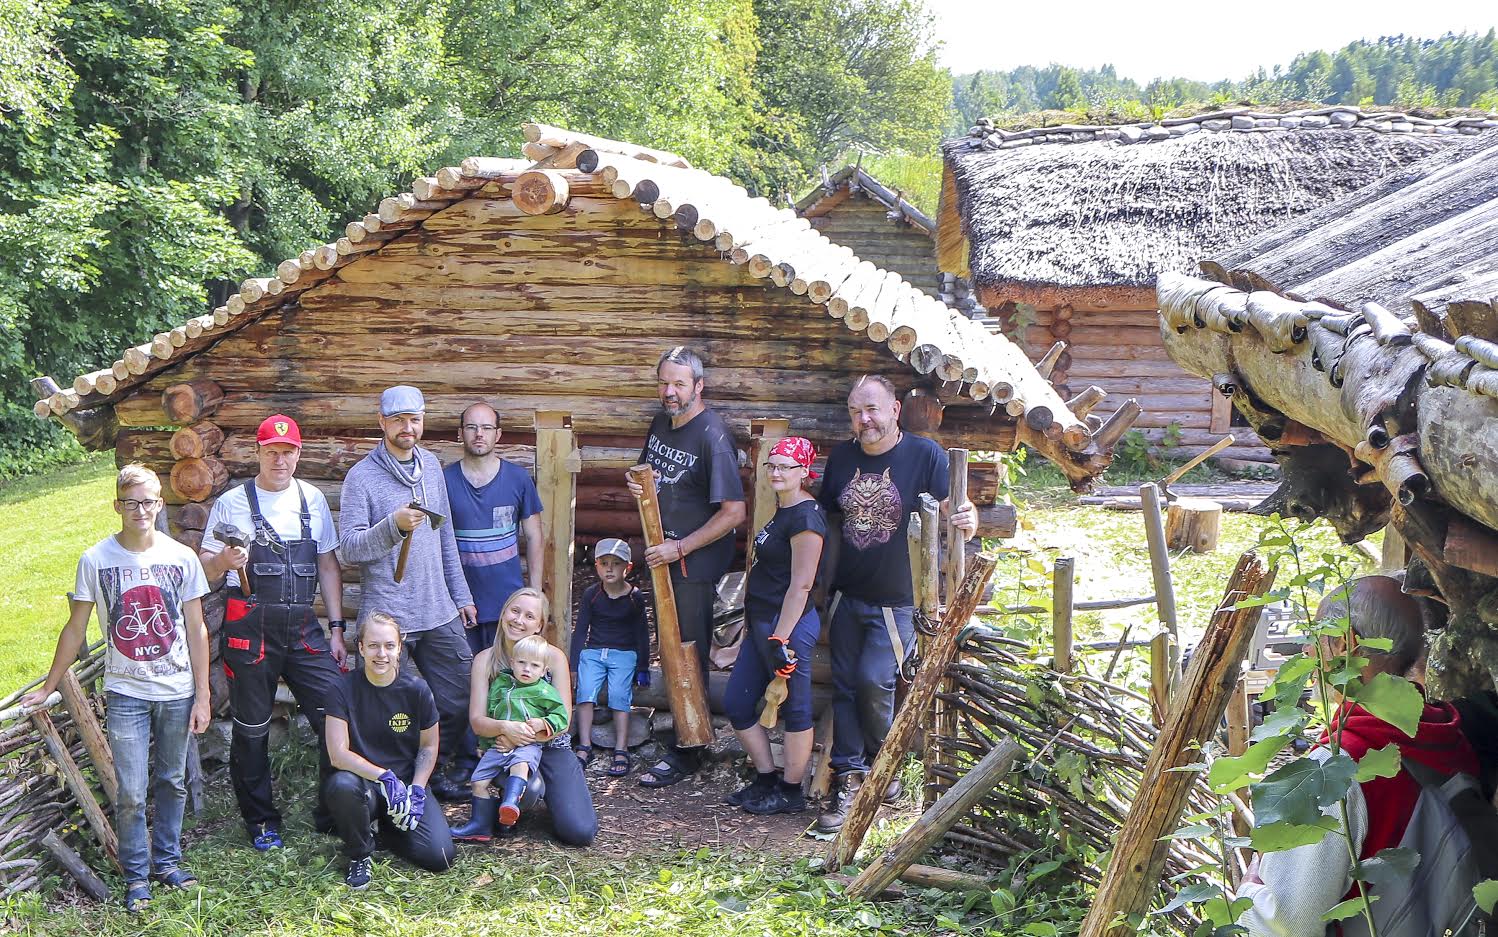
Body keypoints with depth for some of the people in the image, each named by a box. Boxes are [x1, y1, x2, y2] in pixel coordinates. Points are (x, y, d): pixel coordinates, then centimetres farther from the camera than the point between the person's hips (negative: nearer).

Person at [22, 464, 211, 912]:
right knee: (131, 794, -3)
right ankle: (136, 876, 12)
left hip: (177, 693, 2)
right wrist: (47, 688, 4)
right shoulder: (96, 560, -6)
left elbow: (196, 629, 3)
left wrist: (202, 696, 1)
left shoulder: (182, 557, -2)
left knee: (172, 783, 12)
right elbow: (75, 629, 3)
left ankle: (167, 860, 28)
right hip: (125, 694, -1)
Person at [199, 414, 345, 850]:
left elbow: (328, 565, 14)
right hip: (250, 629, -3)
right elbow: (204, 568, 0)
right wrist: (223, 561, -24)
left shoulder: (312, 499, 10)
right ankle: (261, 821, 21)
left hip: (303, 628, 3)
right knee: (252, 731, 5)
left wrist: (336, 629, 8)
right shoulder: (233, 503, 0)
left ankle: (334, 814, 9)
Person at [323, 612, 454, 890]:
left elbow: (429, 747, 5)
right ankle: (360, 855, -8)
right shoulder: (345, 688, -11)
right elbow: (338, 754, -17)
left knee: (440, 857, -18)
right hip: (363, 782, -2)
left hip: (408, 783, 2)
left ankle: (384, 830, 16)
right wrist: (385, 776, -27)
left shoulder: (416, 688, -6)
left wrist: (416, 791, -9)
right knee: (341, 785, -39)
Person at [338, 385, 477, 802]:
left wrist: (461, 595, 19)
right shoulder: (362, 476, -7)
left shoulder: (431, 466, 13)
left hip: (440, 612, 6)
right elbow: (349, 548, -12)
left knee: (458, 700, 7)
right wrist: (394, 525, -27)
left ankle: (435, 770, 26)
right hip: (389, 616, -6)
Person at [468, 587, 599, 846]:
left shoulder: (553, 657, -6)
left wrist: (523, 735, -22)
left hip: (551, 747, 0)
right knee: (527, 788, -37)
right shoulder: (485, 660, -2)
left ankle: (546, 790, 16)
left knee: (580, 832, -16)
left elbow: (563, 719, -8)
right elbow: (477, 721, -8)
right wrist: (504, 727, -30)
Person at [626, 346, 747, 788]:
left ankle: (685, 753, 8)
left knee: (689, 654, -1)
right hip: (663, 554, 8)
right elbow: (648, 471, 23)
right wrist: (635, 482, -3)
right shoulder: (662, 422, 6)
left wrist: (680, 547, -20)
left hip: (697, 562, -8)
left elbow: (734, 512, -22)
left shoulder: (712, 436, -20)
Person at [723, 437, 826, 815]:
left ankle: (791, 792, 15)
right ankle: (766, 781, 26)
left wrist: (781, 638, -21)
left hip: (788, 626, -11)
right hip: (762, 622, 11)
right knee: (736, 703, 14)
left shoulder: (806, 516, -17)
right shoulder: (783, 510, 14)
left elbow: (801, 585, -20)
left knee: (794, 710, 3)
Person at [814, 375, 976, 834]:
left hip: (897, 601, -4)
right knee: (845, 686, 4)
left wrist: (967, 520, -38)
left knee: (874, 681, -14)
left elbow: (954, 511, -14)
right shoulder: (841, 456, 3)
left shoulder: (924, 455, -11)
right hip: (847, 597, 5)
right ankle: (849, 779, 13)